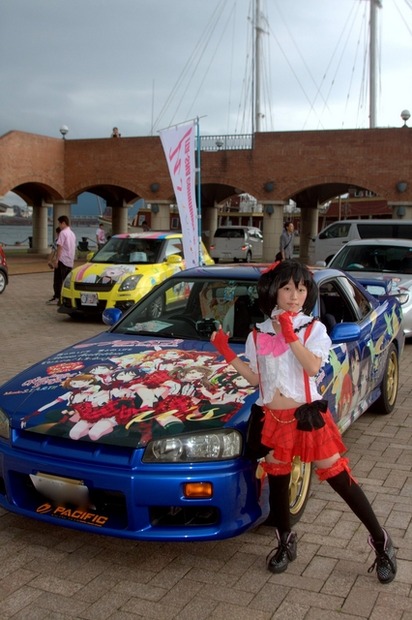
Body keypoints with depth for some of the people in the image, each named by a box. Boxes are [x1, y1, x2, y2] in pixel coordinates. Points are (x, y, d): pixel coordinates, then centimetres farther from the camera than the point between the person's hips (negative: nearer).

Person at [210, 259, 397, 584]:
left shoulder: (314, 329, -3)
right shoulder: (259, 334, 6)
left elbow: (313, 367, -19)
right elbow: (255, 377, 7)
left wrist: (290, 336, -23)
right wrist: (227, 353, 0)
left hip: (308, 415, -3)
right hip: (275, 419, 4)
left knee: (338, 477, 0)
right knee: (277, 482, 13)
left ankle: (380, 540, 16)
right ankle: (286, 543, 35)